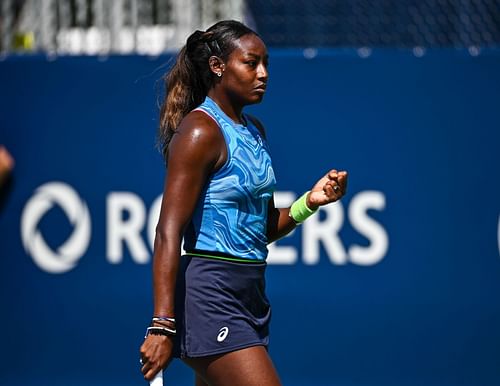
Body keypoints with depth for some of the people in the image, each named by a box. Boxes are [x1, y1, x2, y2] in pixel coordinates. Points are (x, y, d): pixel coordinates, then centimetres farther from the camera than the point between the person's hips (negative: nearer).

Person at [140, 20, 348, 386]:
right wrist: (162, 325, -24)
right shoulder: (201, 132, -12)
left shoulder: (255, 131, 14)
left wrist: (310, 201, 2)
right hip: (211, 295, -9)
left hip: (250, 294, 9)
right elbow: (168, 233, -17)